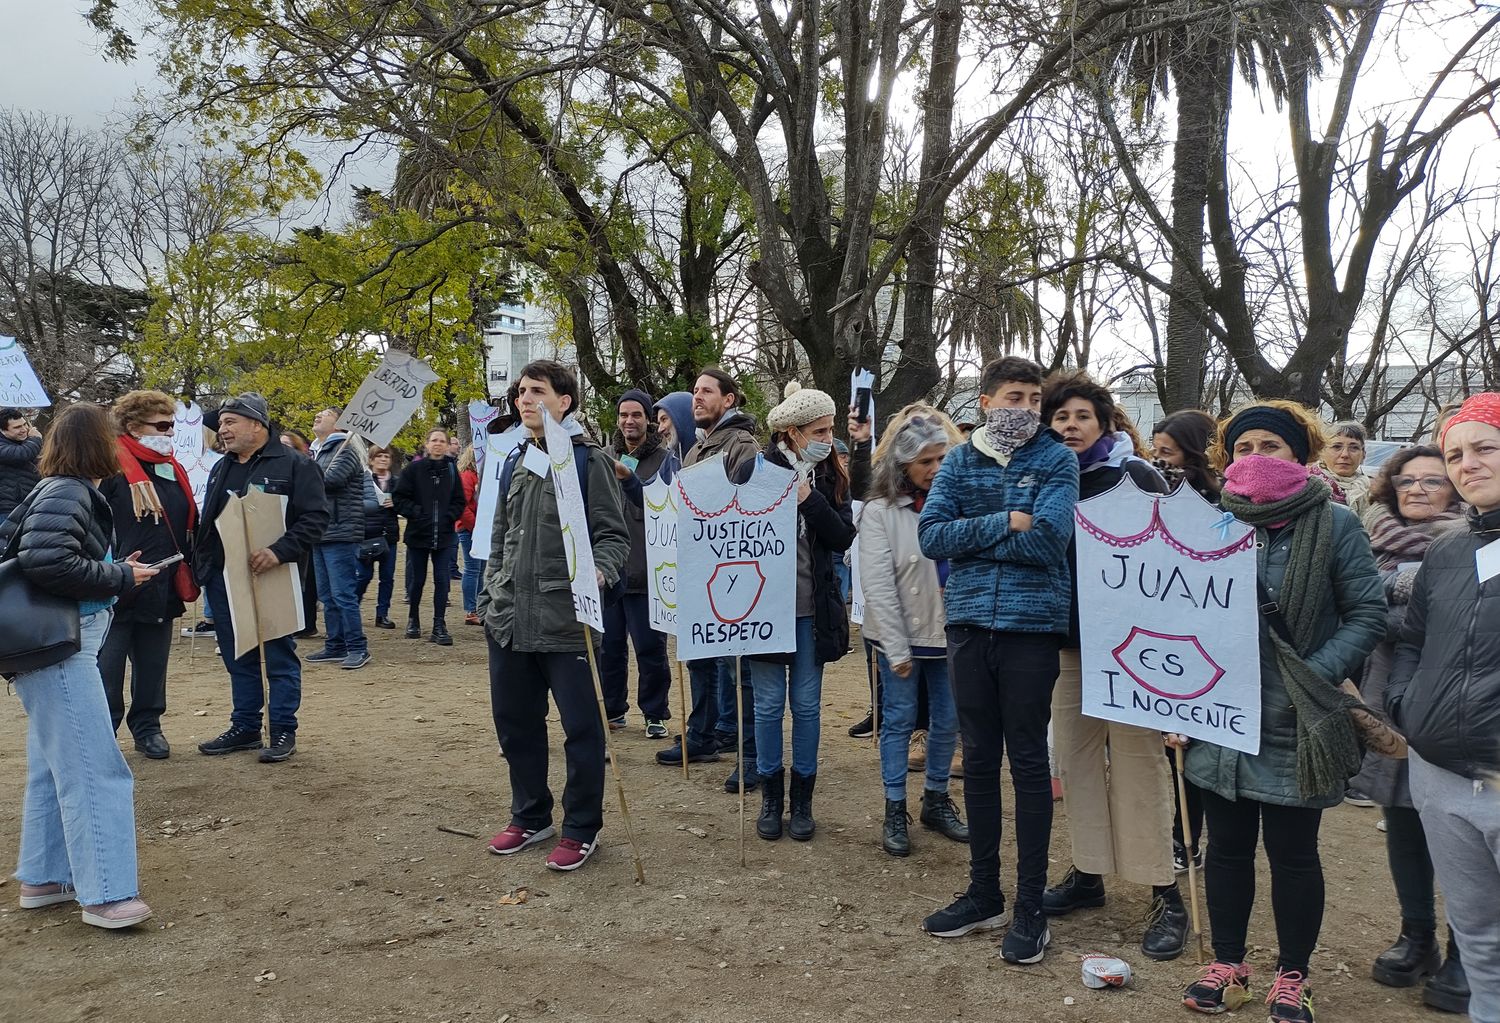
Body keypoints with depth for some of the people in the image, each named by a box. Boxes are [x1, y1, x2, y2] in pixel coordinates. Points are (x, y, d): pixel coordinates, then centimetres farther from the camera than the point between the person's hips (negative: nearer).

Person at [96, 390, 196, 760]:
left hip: (162, 590, 6)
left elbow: (189, 527, 19)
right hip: (116, 592, -6)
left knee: (153, 668, 15)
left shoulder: (174, 472, 12)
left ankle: (147, 727, 27)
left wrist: (189, 571, 15)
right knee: (107, 667, 3)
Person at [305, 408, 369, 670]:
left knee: (343, 594, -8)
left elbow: (329, 479, -20)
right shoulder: (316, 452, 21)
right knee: (327, 596, 12)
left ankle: (358, 648, -2)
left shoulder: (345, 450, -7)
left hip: (341, 533, -9)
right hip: (320, 534, 9)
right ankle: (335, 646, 19)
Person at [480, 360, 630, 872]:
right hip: (509, 619, 7)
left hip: (565, 620, -7)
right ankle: (530, 816, 32)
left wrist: (597, 573, -28)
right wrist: (489, 595, 18)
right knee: (514, 722, 14)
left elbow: (614, 536, -9)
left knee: (580, 725, 2)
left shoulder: (589, 460, -6)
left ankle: (582, 828, 17)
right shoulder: (515, 461, 15)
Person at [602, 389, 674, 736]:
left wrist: (629, 479, -28)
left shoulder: (664, 459, -1)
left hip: (646, 570, -4)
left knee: (650, 647, 2)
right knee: (609, 644, 12)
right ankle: (613, 709, 26)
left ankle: (655, 714, 14)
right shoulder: (604, 457, 11)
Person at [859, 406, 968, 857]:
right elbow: (878, 586, -11)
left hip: (950, 632, 3)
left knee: (948, 720, 13)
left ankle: (936, 800, 32)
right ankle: (895, 811, 20)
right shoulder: (880, 511, -9)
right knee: (899, 719, 7)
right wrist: (897, 649, -12)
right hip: (901, 636, -3)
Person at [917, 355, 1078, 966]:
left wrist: (969, 537, -8)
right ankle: (983, 893, 26)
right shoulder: (959, 462, 7)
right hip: (969, 621, 4)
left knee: (1028, 761, 4)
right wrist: (1003, 523, -14)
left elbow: (1046, 540, -16)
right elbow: (930, 535, -6)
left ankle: (1030, 907, 16)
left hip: (1031, 624, -3)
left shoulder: (1055, 459, -2)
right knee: (979, 759, 12)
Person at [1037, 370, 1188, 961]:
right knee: (1076, 754, 11)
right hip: (1068, 640, 5)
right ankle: (1087, 873, 24)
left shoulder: (1134, 475, -7)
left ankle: (1165, 895, 8)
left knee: (1137, 760, -2)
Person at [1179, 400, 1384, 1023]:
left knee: (1292, 852, 9)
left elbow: (1367, 615, -4)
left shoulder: (1334, 525, -3)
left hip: (1295, 728, -3)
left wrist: (1316, 677, -16)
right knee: (1226, 846, 13)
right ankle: (1227, 964, 29)